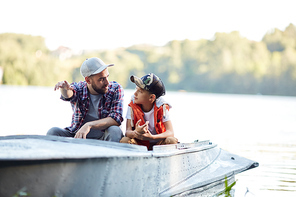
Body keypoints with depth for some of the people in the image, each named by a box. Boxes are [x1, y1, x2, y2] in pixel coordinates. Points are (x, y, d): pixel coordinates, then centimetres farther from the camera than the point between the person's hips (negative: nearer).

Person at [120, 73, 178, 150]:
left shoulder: (161, 107, -13)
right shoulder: (132, 106, -8)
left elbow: (170, 132, -21)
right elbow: (128, 131, -16)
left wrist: (152, 137, -41)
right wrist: (135, 133, -42)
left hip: (158, 143, -1)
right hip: (139, 144, 1)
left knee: (172, 141, -32)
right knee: (124, 140, -30)